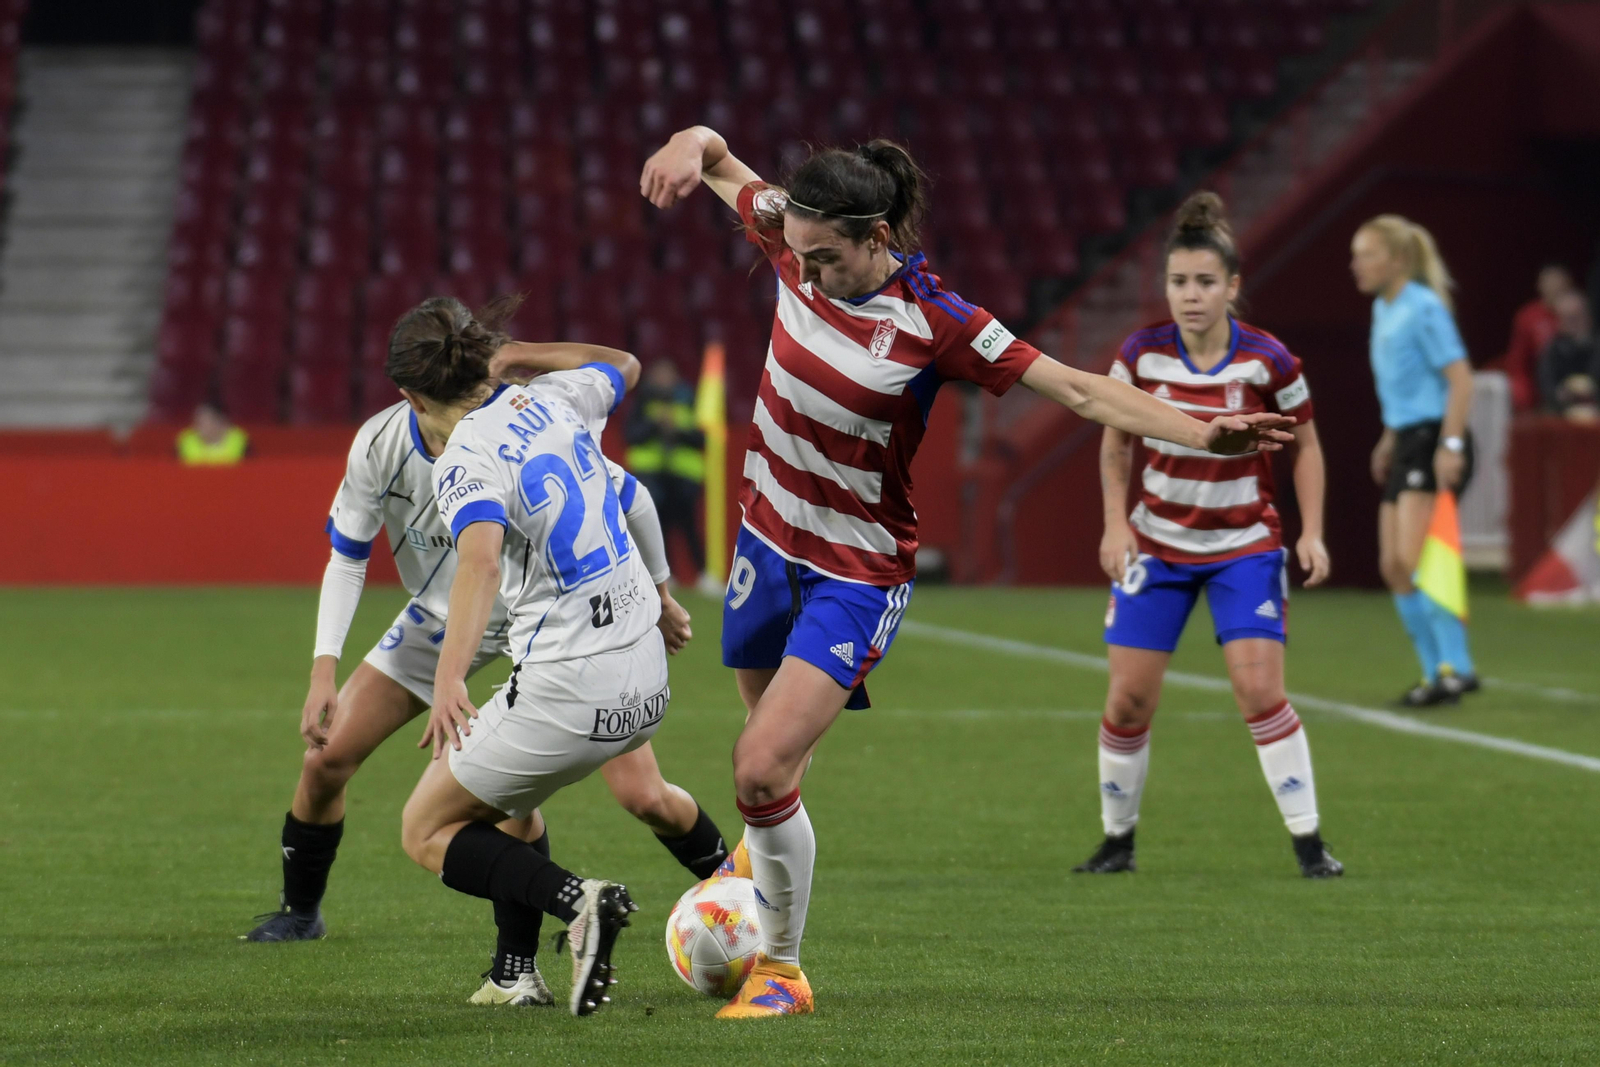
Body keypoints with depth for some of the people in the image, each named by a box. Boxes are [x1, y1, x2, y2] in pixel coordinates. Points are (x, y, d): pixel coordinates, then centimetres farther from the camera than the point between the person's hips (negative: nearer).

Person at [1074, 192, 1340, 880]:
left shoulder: (1267, 360, -14)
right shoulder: (1141, 354, -10)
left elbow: (1305, 445, 0)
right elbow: (1115, 442, 6)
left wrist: (1311, 533, -8)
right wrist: (1115, 524, -4)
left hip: (1245, 546, -2)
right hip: (1157, 544, 2)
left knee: (1260, 690, -14)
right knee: (1129, 696, -2)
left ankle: (1309, 842, -4)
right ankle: (1117, 839, 16)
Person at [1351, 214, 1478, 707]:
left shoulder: (1424, 309, -13)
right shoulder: (1383, 310, 14)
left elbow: (1459, 378, -17)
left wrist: (1450, 445, -22)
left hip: (1434, 442, -9)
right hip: (1407, 443, 9)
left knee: (1414, 561, -17)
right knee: (1393, 567, 6)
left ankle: (1456, 667, -14)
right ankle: (1438, 673, 11)